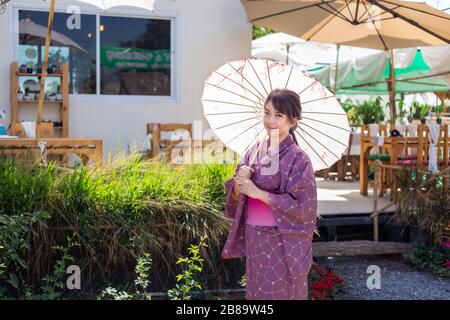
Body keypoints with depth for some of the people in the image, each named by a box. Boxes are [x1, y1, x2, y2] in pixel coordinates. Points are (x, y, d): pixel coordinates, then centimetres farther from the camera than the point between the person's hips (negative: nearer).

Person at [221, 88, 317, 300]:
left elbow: (302, 207, -18)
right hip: (254, 242, 6)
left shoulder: (298, 159, -12)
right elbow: (235, 198, 8)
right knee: (256, 292, 16)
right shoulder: (254, 150, 5)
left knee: (280, 293, 4)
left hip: (282, 244, -5)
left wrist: (258, 193, -18)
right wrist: (238, 183, -14)